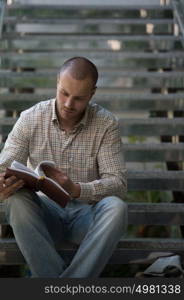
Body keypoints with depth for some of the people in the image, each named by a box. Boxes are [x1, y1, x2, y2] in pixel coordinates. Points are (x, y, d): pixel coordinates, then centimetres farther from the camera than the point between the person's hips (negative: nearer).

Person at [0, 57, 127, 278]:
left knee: (116, 207, -33)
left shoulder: (106, 124, -6)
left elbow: (118, 183, -13)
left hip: (86, 212, -1)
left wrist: (76, 190, -33)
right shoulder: (30, 119, -4)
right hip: (45, 212, 1)